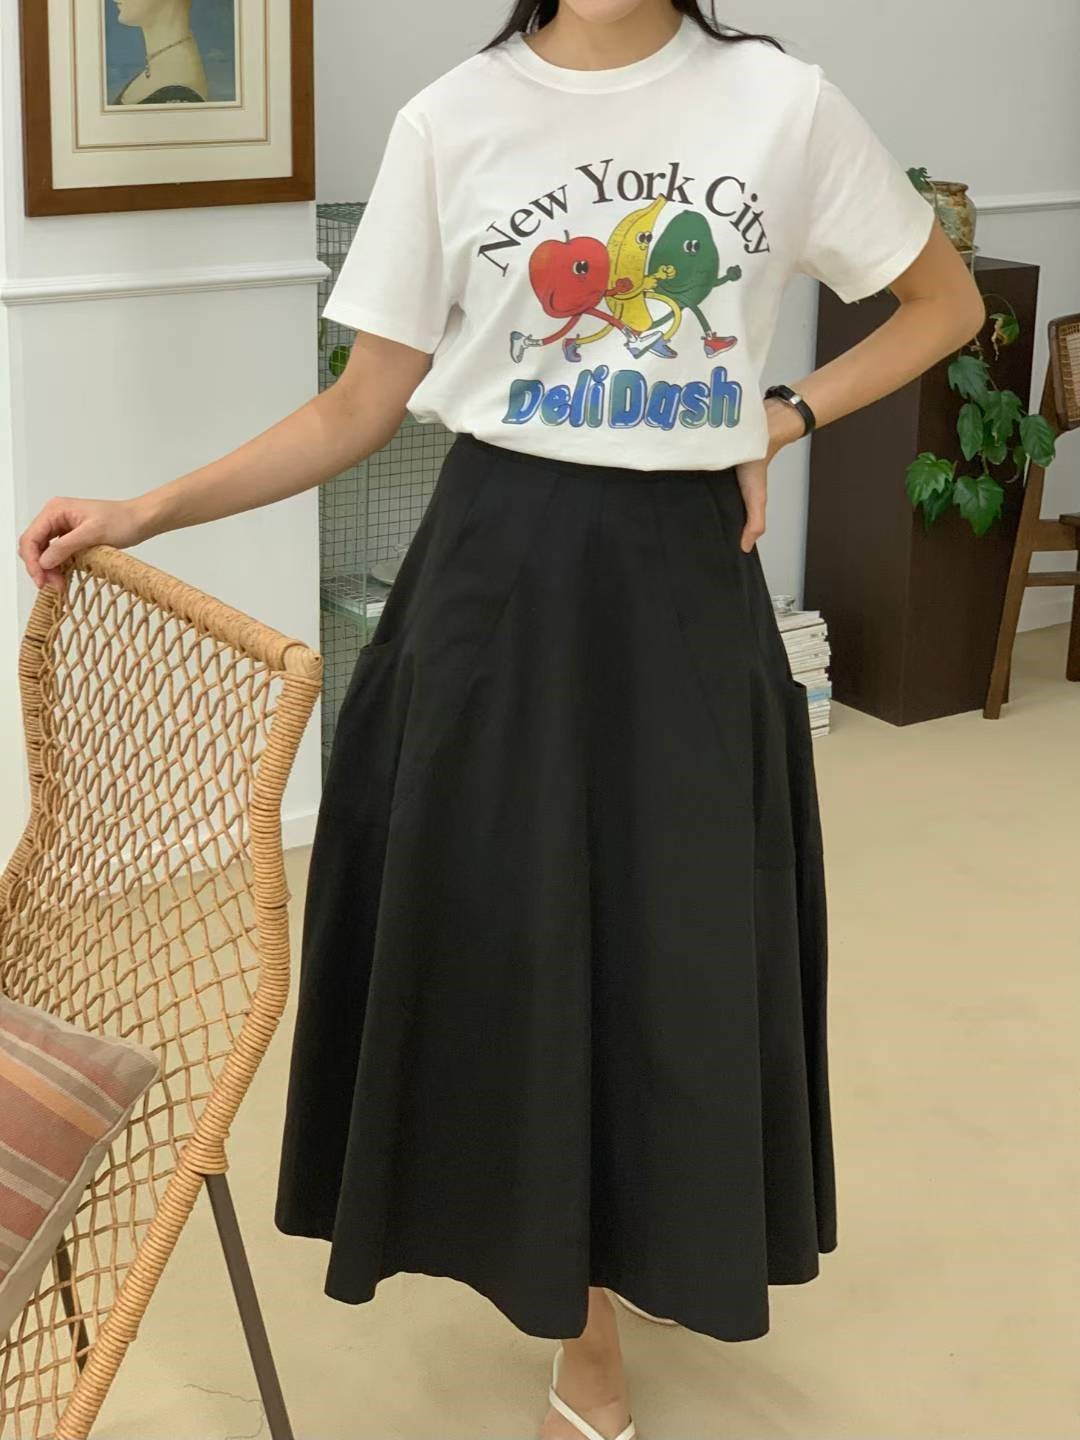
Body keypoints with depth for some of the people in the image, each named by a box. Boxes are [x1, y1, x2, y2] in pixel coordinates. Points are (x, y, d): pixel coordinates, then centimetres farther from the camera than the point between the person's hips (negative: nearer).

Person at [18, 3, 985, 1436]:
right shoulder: (451, 121, -3)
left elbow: (947, 303, 10)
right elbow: (361, 408, 0)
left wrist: (779, 421, -1)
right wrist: (142, 512, -7)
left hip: (683, 577, 0)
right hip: (499, 567, 0)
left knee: (677, 935, 8)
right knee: (502, 929, 7)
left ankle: (630, 1253, 32)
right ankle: (577, 1320, 28)